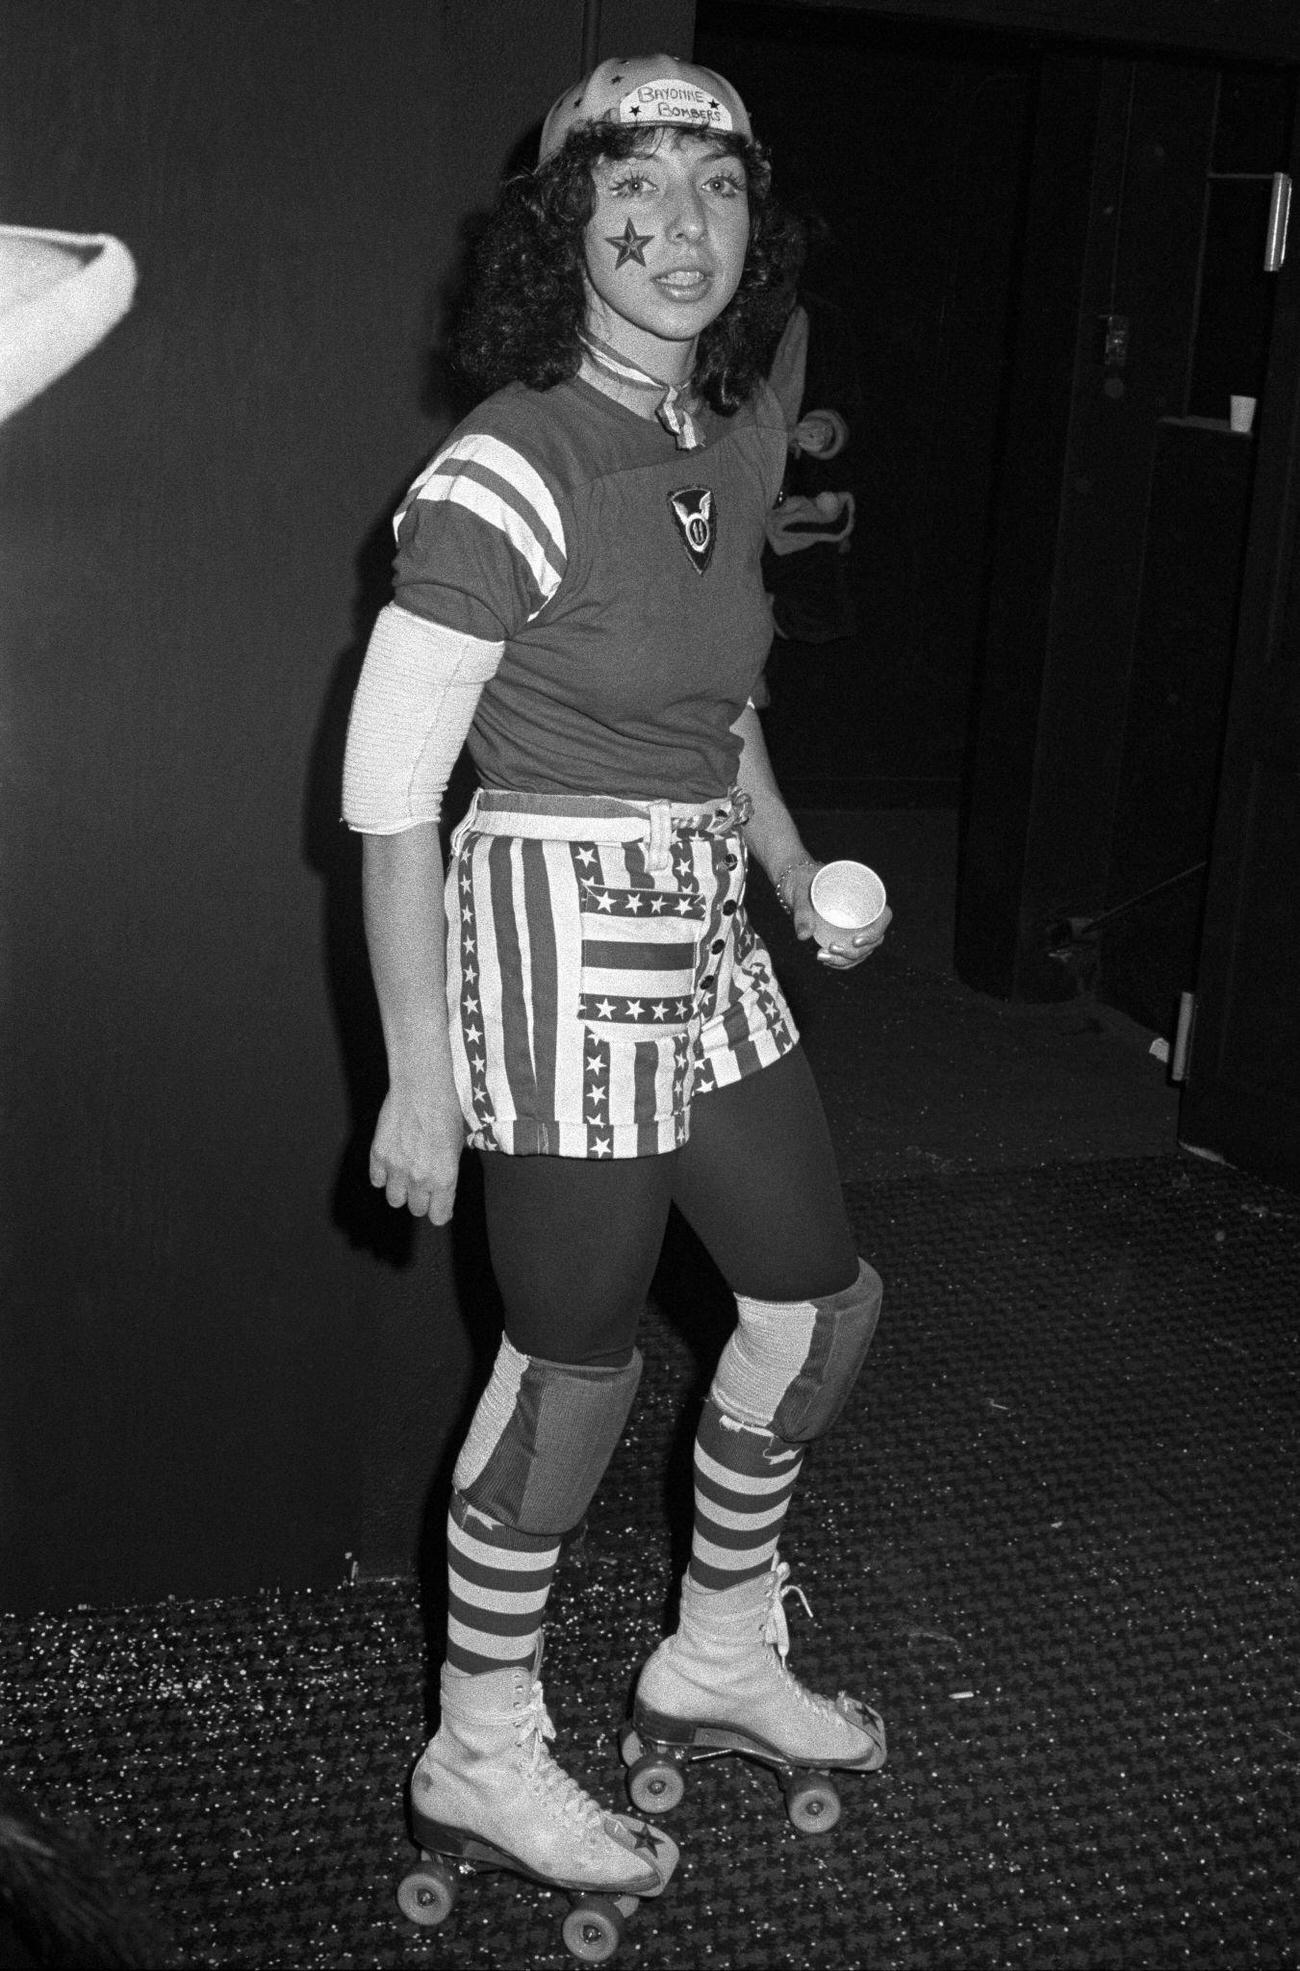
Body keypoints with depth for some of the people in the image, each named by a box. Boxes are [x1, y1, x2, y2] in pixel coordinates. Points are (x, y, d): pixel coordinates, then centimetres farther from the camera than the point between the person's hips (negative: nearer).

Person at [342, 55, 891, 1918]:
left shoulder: (736, 440, 6)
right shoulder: (508, 473, -18)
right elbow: (389, 792, -18)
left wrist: (802, 874, 15)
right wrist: (423, 1076, -17)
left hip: (705, 935, 8)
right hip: (558, 939, -8)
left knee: (824, 1297, 17)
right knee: (582, 1365, 5)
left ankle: (724, 1651, 40)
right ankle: (482, 1759, 29)